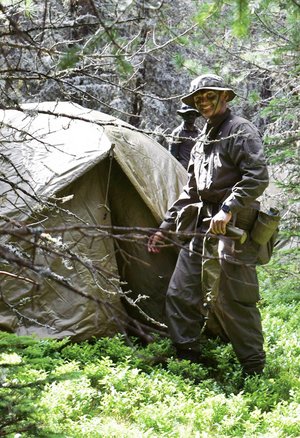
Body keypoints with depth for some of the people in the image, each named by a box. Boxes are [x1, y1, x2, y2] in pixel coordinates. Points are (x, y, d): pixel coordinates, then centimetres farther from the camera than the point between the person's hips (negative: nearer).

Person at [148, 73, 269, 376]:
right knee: (180, 295, 8)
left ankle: (254, 372, 3)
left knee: (234, 302, -8)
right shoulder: (202, 143, 20)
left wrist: (227, 210, -24)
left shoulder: (241, 131, -6)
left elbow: (257, 177, -17)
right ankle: (186, 361, 18)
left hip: (231, 231, -9)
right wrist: (165, 228, 23)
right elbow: (189, 192, 25)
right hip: (201, 231, 9)